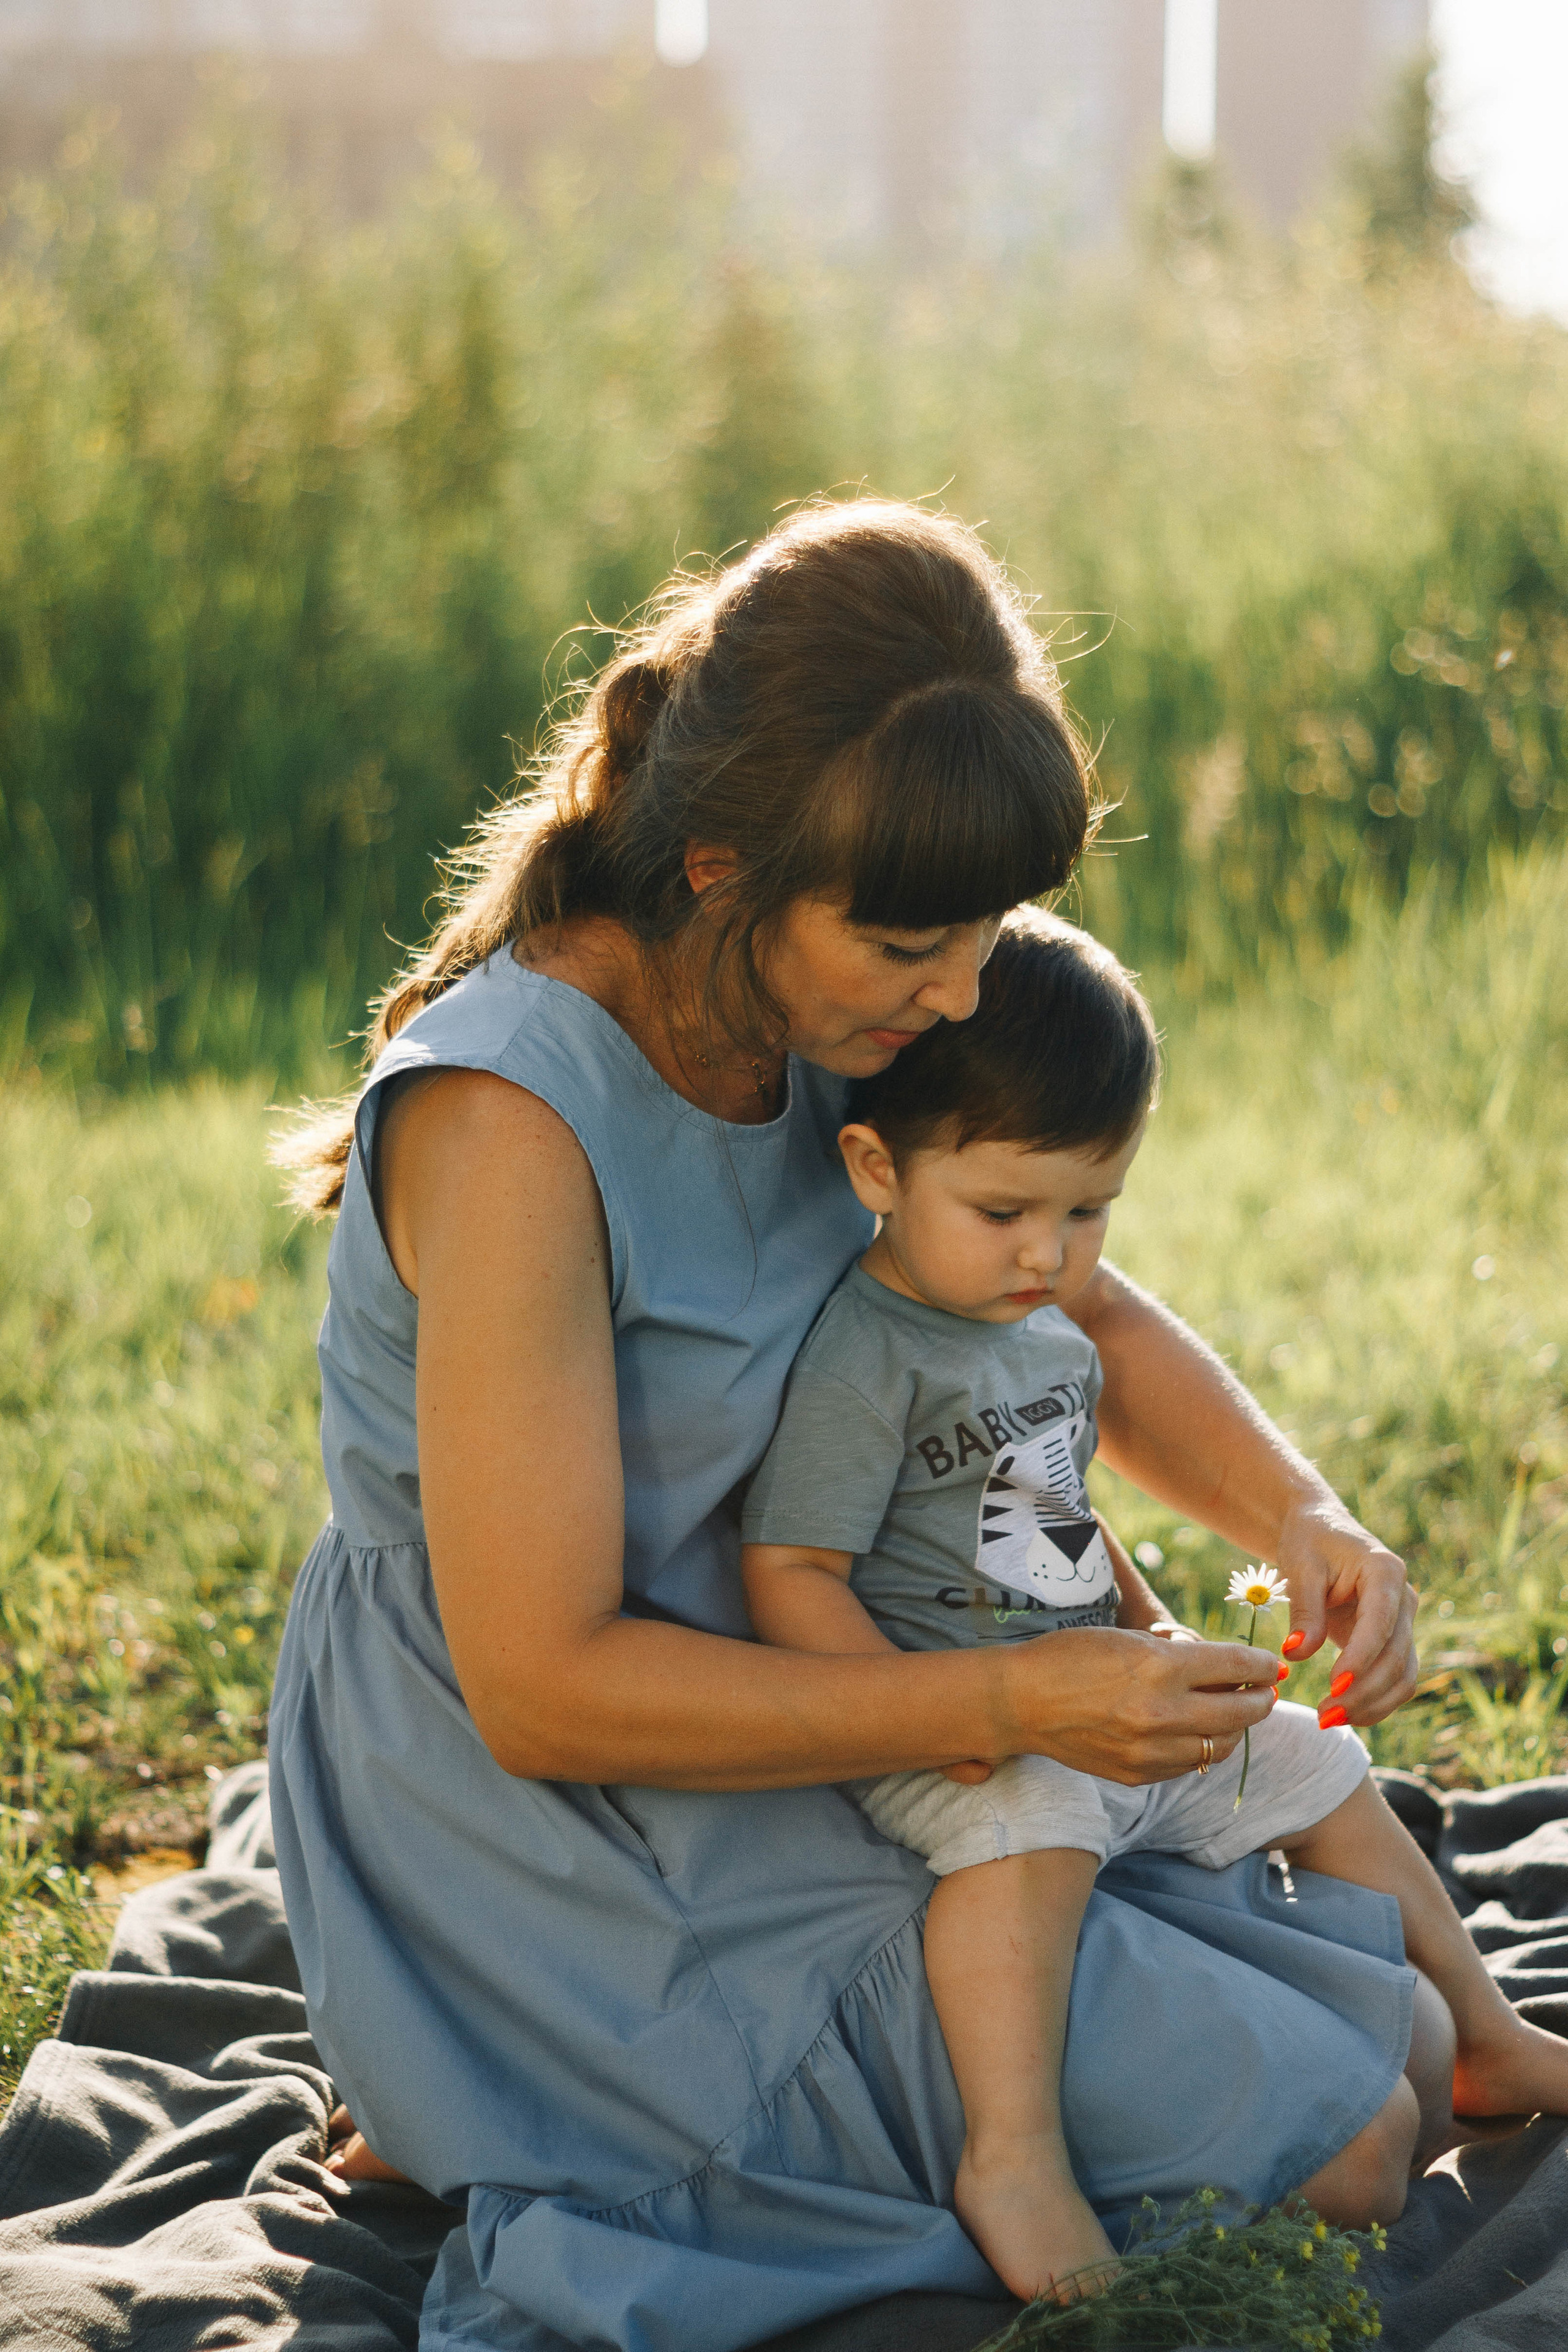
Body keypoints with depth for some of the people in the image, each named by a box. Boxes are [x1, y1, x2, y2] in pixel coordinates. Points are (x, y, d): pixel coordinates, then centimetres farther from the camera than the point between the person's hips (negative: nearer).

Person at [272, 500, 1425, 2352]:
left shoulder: (829, 1017, -4)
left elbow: (1082, 1311, 10)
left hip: (778, 1719, 9)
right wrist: (1011, 1703, -27)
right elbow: (543, 1687, -27)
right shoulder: (514, 1121, -29)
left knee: (1383, 2017, 17)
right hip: (575, 1847, -9)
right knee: (1332, 2138, -9)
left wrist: (1298, 1517, -10)